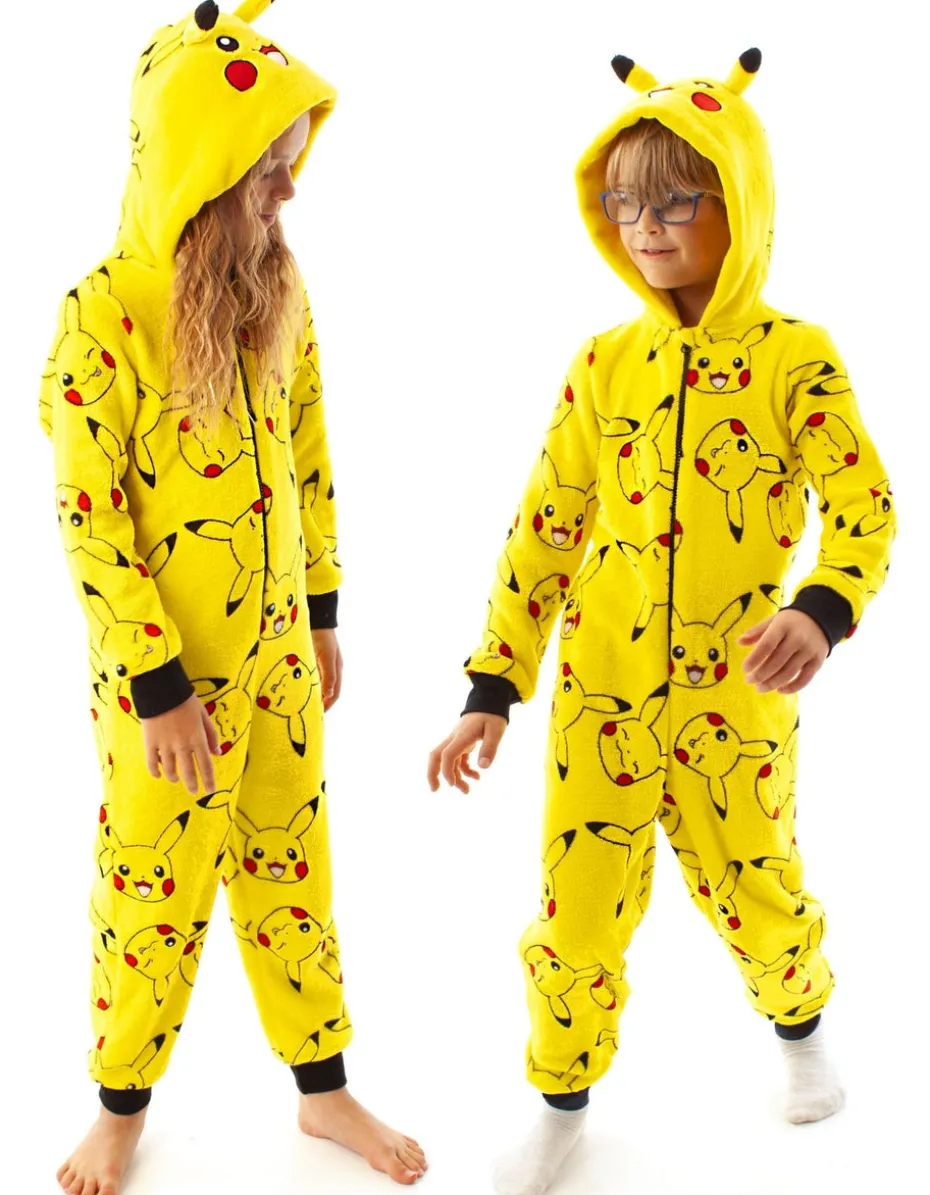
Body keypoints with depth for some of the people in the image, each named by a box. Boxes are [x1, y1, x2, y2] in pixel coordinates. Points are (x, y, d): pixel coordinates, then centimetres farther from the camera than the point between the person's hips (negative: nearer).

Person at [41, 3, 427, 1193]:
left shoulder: (276, 287, 0)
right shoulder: (104, 311, -18)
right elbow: (87, 520, -17)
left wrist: (322, 612, 11)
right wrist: (158, 683, -16)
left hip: (275, 647, 5)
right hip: (163, 669, -5)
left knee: (291, 869, 16)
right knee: (155, 887, 10)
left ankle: (323, 1090, 33)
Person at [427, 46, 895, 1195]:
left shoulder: (794, 356, -7)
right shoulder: (604, 364, 0)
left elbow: (864, 504, -13)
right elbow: (543, 531, 1)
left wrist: (821, 610, -34)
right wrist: (492, 690, -2)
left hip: (734, 693, -1)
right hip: (600, 690, 2)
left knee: (755, 893, 14)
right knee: (577, 910, 7)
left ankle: (800, 1027, 48)